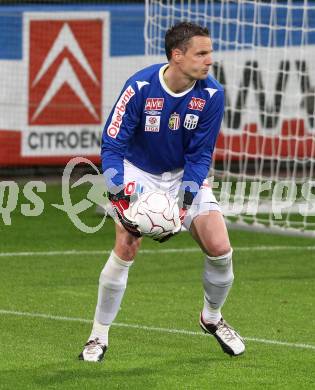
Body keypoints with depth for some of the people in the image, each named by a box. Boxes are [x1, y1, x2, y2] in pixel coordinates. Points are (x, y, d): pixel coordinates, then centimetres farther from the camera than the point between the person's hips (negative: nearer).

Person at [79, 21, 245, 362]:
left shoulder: (211, 94, -17)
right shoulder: (140, 87, -25)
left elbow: (200, 154, -10)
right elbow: (112, 144, -20)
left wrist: (186, 199, -23)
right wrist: (119, 192, -34)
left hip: (185, 176, 3)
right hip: (139, 173, -3)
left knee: (220, 249, -10)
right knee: (126, 248, -21)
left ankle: (212, 318, 20)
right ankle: (98, 337, -5)